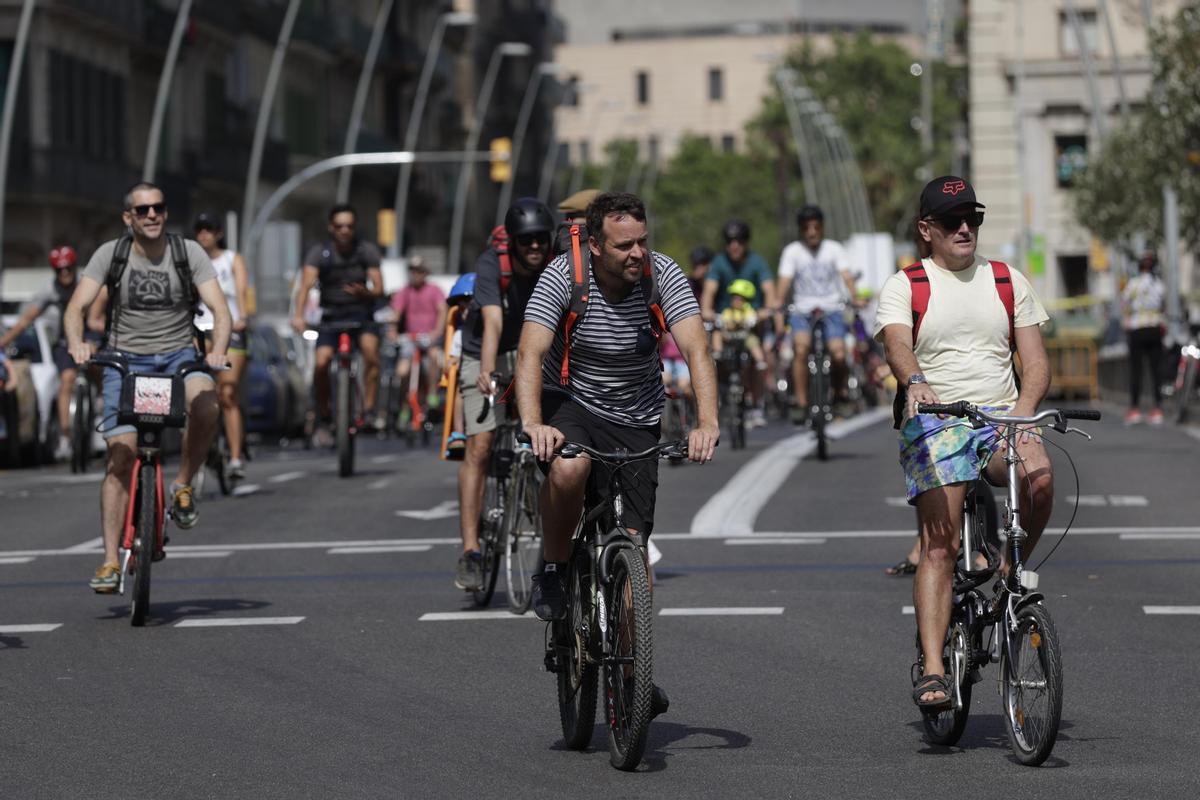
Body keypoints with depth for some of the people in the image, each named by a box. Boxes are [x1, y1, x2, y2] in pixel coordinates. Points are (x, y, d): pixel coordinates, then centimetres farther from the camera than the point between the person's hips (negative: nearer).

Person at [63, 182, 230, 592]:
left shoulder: (189, 253, -5)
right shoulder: (110, 254, -5)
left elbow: (220, 310, -13)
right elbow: (76, 307, -14)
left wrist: (218, 350, -34)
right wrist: (77, 343, -36)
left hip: (179, 355, 0)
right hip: (126, 358, 0)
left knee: (204, 405, -34)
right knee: (121, 456, -12)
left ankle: (183, 486, -8)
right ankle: (110, 561, -8)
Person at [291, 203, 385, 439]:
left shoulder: (367, 251, -5)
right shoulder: (319, 253, -8)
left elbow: (379, 289, -9)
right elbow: (306, 283, -22)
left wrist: (365, 292, -34)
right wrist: (298, 315, -39)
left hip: (361, 314, 0)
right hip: (331, 317, 0)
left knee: (371, 350, -29)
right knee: (321, 363, -20)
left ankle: (369, 410, -21)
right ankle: (324, 418, 0)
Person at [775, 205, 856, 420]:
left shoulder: (834, 249, 5)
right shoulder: (792, 251, 4)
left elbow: (846, 276, -7)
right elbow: (785, 280, -8)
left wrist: (854, 297, -26)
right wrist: (778, 303, -27)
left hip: (831, 308, 0)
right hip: (803, 310, 0)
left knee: (838, 354, -20)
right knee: (801, 346, -28)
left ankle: (840, 392, 9)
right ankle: (801, 402, -21)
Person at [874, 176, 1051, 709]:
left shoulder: (1009, 282, 15)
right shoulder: (904, 287, 6)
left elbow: (1036, 363, 10)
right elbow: (897, 344, -13)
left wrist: (1023, 410, -11)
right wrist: (914, 381, -36)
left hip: (1002, 417, 2)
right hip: (934, 421, -2)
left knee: (1039, 479, -31)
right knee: (939, 547, -16)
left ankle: (1007, 577, -6)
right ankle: (933, 670, -20)